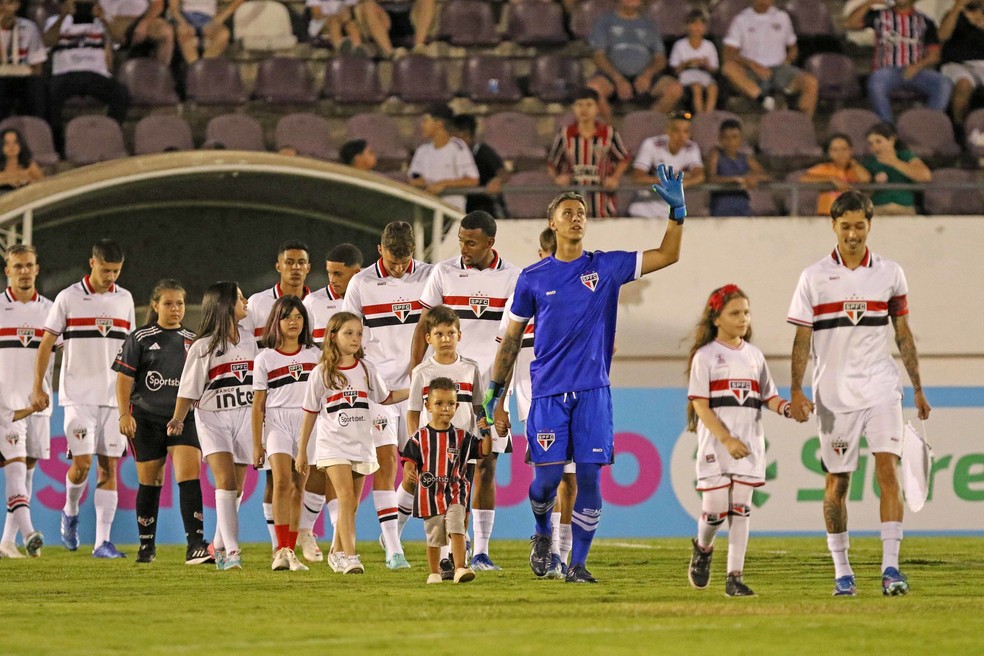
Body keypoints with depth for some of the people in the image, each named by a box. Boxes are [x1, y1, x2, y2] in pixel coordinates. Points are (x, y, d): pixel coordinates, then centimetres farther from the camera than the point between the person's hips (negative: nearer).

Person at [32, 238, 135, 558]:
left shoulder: (124, 300, 8)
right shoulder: (68, 298, -3)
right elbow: (47, 343, 1)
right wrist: (38, 387, -4)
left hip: (114, 397, 3)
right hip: (78, 396, -3)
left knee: (109, 466, -2)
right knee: (82, 462, -12)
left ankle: (102, 541, -1)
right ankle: (70, 513, 18)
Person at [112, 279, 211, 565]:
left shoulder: (192, 341, 11)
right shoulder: (139, 339, 1)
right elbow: (124, 378, -2)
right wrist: (124, 414, -12)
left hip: (184, 419, 1)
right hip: (147, 418, -1)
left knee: (189, 477, -15)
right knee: (149, 483, 8)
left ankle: (195, 546, -21)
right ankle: (147, 546, 22)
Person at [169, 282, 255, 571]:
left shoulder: (248, 340, 10)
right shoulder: (202, 347, -6)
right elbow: (189, 389, -7)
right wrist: (177, 419, -20)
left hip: (244, 417, 5)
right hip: (213, 418, -5)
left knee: (236, 486, 6)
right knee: (226, 480, -17)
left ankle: (220, 546, 21)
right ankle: (232, 552, -21)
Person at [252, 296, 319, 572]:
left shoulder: (314, 355, 11)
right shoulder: (265, 359, 4)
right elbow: (258, 405, 5)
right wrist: (257, 444, 2)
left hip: (308, 423, 2)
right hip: (277, 422, -2)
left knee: (298, 487, 0)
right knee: (282, 480, -19)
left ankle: (290, 552, 5)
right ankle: (282, 549, -21)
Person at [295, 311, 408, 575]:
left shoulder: (366, 369, 6)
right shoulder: (322, 373, -2)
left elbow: (386, 397, 19)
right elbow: (310, 413, 3)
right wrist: (301, 452, 5)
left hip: (361, 445, 4)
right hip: (333, 445, -4)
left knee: (351, 504, 10)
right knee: (346, 497, -18)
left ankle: (338, 553, 27)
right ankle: (349, 556, -23)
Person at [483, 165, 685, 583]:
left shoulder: (606, 267, 6)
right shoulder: (533, 278, 6)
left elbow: (667, 255, 4)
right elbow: (512, 337, 12)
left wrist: (677, 210, -9)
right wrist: (495, 389, 10)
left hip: (593, 391, 1)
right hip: (549, 391, -1)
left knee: (590, 477, -4)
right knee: (548, 475, -6)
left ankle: (578, 564, 3)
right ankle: (542, 535, 25)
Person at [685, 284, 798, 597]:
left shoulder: (754, 355, 13)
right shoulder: (706, 355, -1)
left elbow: (768, 396, 14)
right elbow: (700, 405, -8)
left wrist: (785, 408, -9)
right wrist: (727, 440, -18)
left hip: (749, 443, 4)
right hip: (715, 443, -4)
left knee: (740, 509, -1)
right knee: (715, 509, -5)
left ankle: (734, 577, -1)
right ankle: (703, 548, 28)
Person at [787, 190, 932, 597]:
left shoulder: (889, 274, 5)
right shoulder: (814, 278, 1)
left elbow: (903, 334, 11)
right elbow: (802, 340, 2)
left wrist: (918, 389, 11)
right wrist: (796, 391, -7)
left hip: (880, 389, 0)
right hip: (834, 393, 0)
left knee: (888, 469, -14)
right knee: (837, 482, 3)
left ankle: (891, 566, -15)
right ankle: (841, 570, 13)